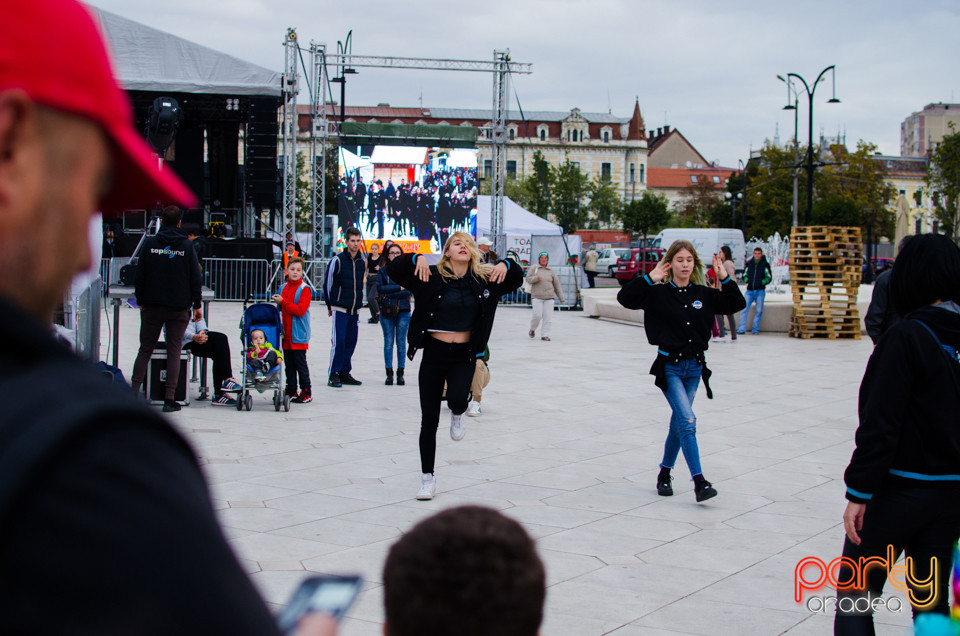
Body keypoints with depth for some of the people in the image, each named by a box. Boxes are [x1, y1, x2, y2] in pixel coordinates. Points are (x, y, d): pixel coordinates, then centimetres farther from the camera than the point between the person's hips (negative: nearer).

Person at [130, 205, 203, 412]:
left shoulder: (150, 244, 0)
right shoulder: (187, 246, -2)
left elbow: (140, 276, 2)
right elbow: (195, 278, -1)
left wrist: (140, 301, 12)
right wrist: (197, 305, 6)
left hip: (152, 306, 1)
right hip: (179, 307, -1)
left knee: (145, 349, 9)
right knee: (174, 351, 3)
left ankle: (134, 389, -2)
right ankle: (169, 399, -1)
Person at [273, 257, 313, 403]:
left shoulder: (304, 289, -8)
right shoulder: (283, 288, 12)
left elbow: (300, 310, -19)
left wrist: (283, 302, -19)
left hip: (299, 335, -6)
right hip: (286, 334, 6)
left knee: (300, 362, -2)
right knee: (288, 364, 10)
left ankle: (306, 391, 5)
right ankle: (291, 391, 17)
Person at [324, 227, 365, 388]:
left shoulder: (361, 262, 10)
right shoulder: (338, 261, -7)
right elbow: (329, 284, -1)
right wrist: (330, 306, 3)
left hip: (354, 310, 6)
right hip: (340, 309, -6)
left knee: (351, 341, 7)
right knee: (338, 341, -10)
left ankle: (344, 373, 15)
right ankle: (333, 374, -4)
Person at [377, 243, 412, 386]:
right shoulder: (382, 271, 7)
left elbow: (409, 291, -7)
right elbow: (380, 288, -7)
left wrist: (389, 294, -12)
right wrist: (399, 287, -10)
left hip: (403, 311, 0)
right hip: (387, 311, 0)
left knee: (401, 343, 1)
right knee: (388, 343, 1)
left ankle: (400, 374, 7)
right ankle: (389, 373, 7)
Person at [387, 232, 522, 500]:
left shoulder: (483, 279, 2)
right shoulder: (432, 276, -4)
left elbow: (517, 279, 15)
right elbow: (393, 269, -4)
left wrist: (506, 265, -4)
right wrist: (416, 259, -19)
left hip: (464, 357, 1)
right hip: (434, 354, 0)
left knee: (457, 400, -28)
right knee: (429, 421, 4)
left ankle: (457, 414, 12)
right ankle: (427, 477, 19)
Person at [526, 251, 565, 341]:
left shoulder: (551, 271, 11)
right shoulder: (534, 268, 5)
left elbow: (557, 284, 13)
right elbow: (528, 279, -1)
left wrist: (561, 297, 11)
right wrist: (536, 278, -21)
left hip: (549, 297, 3)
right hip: (537, 297, -3)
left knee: (548, 317, -5)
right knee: (537, 315, -11)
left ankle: (545, 335, 1)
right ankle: (532, 329, 15)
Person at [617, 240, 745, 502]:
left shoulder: (703, 294, 4)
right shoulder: (658, 293, -6)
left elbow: (736, 304, 7)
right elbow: (625, 298, -15)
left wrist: (726, 279, -4)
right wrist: (649, 279, -19)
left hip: (694, 367, 5)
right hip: (669, 367, -5)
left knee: (679, 423, 14)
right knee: (688, 421, -16)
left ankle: (665, 474, 31)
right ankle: (699, 481, -19)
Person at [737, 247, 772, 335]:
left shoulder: (765, 264, -1)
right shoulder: (749, 263, 8)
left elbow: (769, 277, 1)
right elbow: (744, 274, 18)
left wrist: (762, 282, -11)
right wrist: (747, 280, 0)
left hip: (760, 291, -2)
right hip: (750, 290, 2)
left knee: (759, 310, 1)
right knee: (744, 308, -8)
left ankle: (755, 329, 8)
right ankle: (741, 329, -7)